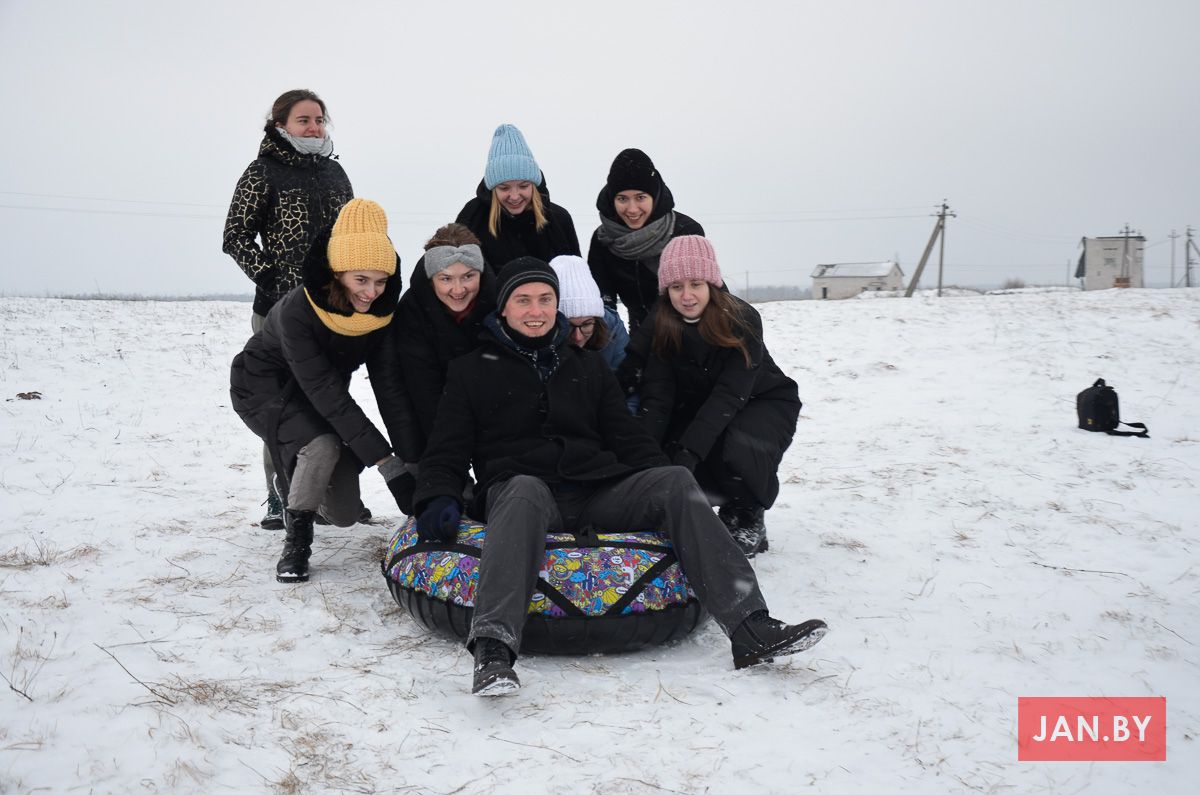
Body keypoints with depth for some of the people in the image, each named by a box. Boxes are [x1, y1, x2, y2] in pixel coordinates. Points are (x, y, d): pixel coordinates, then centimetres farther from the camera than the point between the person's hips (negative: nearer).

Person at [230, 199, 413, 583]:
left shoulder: (382, 309, -19)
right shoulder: (297, 311, -34)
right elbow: (323, 389, -38)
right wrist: (380, 455, -42)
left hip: (320, 399, 5)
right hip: (266, 387, -5)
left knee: (345, 513, 2)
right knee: (322, 445, -36)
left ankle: (295, 479, 35)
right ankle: (296, 540, -14)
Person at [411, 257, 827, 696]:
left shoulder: (588, 366, 27)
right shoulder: (472, 370, 18)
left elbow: (629, 438, 23)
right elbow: (445, 453, 13)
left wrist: (668, 497, 6)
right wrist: (440, 499, -10)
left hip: (598, 491, 3)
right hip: (516, 490, -3)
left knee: (675, 480, -23)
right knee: (526, 491, -40)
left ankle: (750, 628, -34)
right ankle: (493, 646, -58)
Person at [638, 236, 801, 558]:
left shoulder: (742, 320, -26)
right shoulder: (661, 326, -13)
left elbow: (730, 394, -34)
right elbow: (658, 394, -20)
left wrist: (690, 449, -45)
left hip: (763, 403, -4)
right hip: (701, 407, 4)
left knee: (737, 447, -36)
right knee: (668, 450, -24)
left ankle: (746, 520, -7)